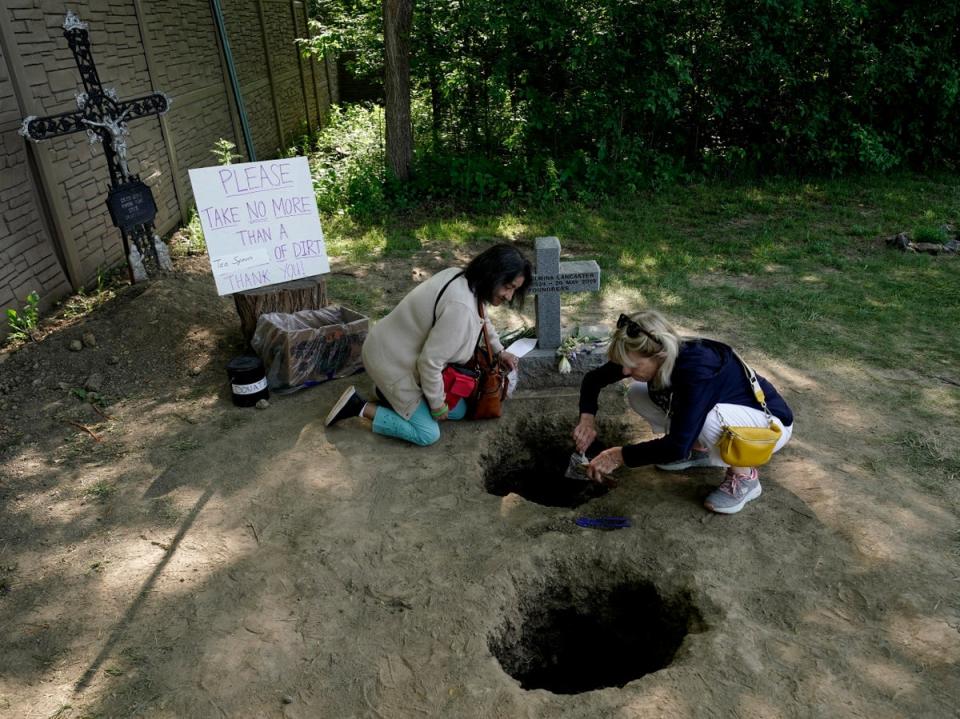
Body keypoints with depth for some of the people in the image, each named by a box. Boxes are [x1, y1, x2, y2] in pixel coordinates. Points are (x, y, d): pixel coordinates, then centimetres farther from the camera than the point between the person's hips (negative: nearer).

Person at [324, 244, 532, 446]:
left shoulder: (461, 277, -5)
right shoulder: (460, 307, -35)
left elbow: (481, 318, 19)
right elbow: (430, 361, -29)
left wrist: (499, 350, 23)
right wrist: (437, 404, -14)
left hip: (404, 351, 10)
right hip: (391, 360, -9)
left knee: (458, 411, 13)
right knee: (428, 434, -4)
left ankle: (392, 391, 21)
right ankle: (359, 407, 1)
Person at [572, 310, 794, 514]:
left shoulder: (699, 368, -37)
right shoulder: (655, 355, -17)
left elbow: (677, 445, -41)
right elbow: (593, 379, -4)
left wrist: (620, 456, -33)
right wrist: (587, 418, -20)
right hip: (723, 406, 7)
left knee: (710, 420, -40)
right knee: (637, 394, -7)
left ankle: (745, 477, -9)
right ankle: (698, 450, 10)